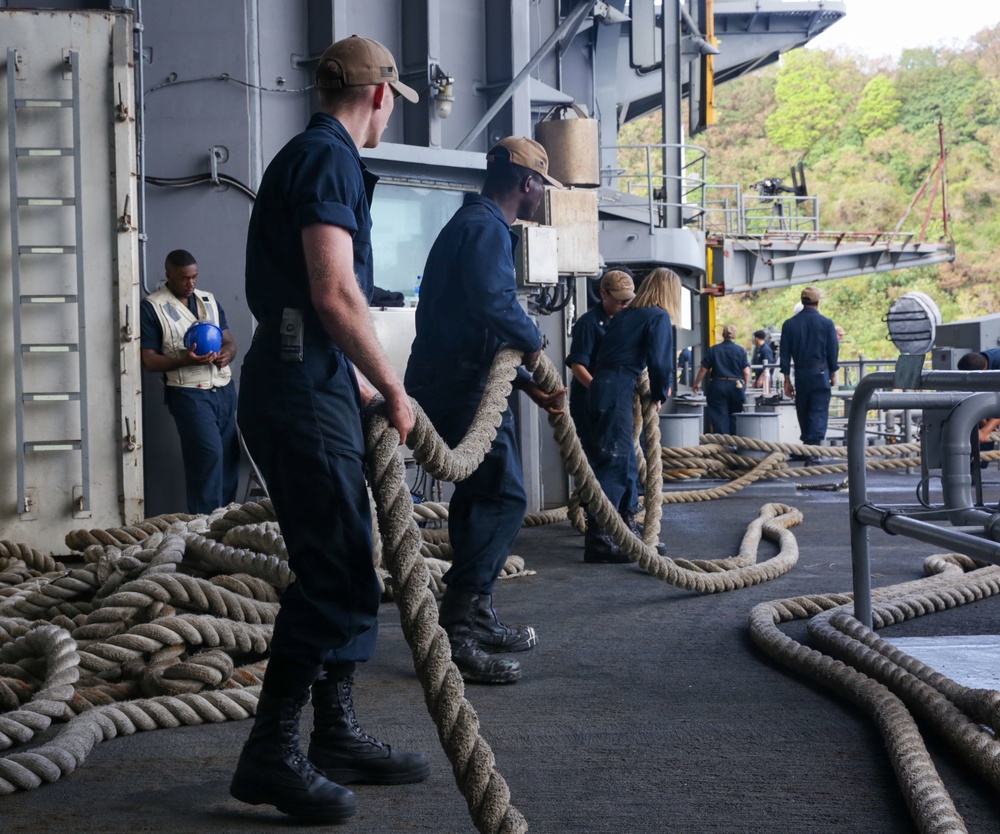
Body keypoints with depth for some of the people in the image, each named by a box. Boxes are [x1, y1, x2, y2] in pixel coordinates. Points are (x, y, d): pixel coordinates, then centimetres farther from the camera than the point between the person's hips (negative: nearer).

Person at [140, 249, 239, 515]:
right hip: (189, 393, -6)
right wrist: (184, 360, -24)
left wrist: (227, 353, -10)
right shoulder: (151, 307, -4)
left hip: (224, 389, 6)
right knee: (209, 453, -16)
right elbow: (148, 360, -8)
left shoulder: (209, 300, 13)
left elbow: (229, 340, 15)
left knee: (230, 455, 6)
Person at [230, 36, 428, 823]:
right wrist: (393, 390, -11)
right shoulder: (329, 159, -11)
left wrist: (361, 383, 29)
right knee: (335, 578, -8)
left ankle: (338, 737, 22)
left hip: (310, 384, 11)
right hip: (303, 394, -11)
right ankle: (272, 754, -2)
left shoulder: (312, 156, 21)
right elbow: (334, 295, -21)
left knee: (341, 572, 14)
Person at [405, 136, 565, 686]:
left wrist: (527, 384, 21)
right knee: (502, 497, -13)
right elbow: (494, 304, -30)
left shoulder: (477, 224, 22)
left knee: (483, 497, 18)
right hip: (461, 387, -11)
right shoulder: (486, 228, -12)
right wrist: (533, 342, -11)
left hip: (456, 383, 11)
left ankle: (477, 619, 28)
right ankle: (455, 634, -16)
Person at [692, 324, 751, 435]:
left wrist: (696, 384, 16)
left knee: (719, 418, 1)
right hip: (736, 387, 0)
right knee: (733, 418, 12)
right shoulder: (741, 351, -2)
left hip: (718, 386, 0)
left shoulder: (713, 350, 1)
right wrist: (746, 384, 13)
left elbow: (704, 369, 3)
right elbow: (746, 372, -5)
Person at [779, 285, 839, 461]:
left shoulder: (789, 324, 2)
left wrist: (787, 380, 8)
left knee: (803, 414, 15)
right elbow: (832, 351, -1)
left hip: (800, 374, 3)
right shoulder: (826, 323, -4)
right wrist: (833, 374, 11)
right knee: (819, 414, -2)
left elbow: (785, 354, 3)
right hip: (820, 373, -3)